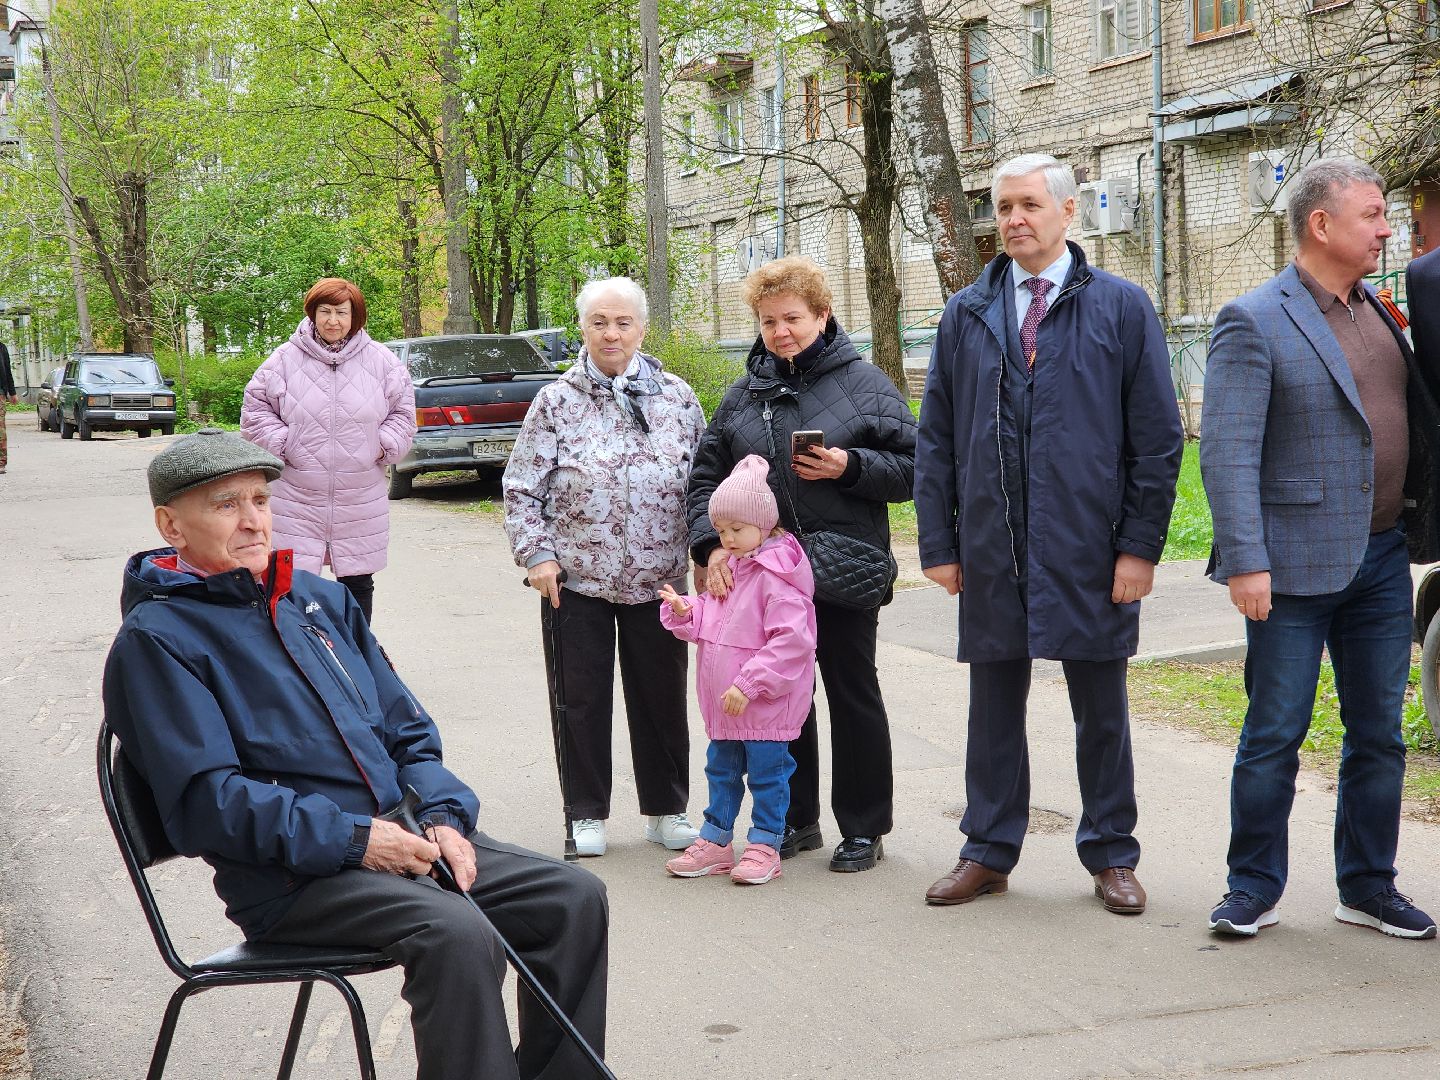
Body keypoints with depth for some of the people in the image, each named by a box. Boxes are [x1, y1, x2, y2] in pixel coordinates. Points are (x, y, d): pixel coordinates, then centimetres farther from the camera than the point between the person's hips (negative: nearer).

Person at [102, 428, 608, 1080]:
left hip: (401, 839, 7)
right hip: (293, 877, -7)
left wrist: (443, 817, -1)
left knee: (574, 898, -6)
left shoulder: (320, 598, 18)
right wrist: (353, 839, -20)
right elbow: (206, 801, -14)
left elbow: (406, 728, 19)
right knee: (459, 935, -31)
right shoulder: (157, 638, -5)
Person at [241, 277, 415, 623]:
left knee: (358, 585, 11)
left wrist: (384, 446, -3)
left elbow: (403, 412, 11)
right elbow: (255, 410, 5)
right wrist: (281, 444, -6)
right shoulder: (285, 359, 0)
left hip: (361, 500, 2)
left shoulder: (381, 361, 3)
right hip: (297, 498, -2)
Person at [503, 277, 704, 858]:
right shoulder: (557, 401, 0)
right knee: (583, 700, 6)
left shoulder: (677, 397, 5)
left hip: (658, 580, 1)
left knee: (663, 698, 9)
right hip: (576, 580, -1)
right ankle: (587, 814, 20)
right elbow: (521, 487, 1)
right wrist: (537, 553, -8)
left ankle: (666, 810, 23)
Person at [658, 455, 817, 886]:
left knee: (766, 771, 3)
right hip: (724, 703, 9)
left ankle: (765, 846, 14)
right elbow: (711, 622, 20)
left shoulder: (776, 575, -19)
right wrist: (685, 611, -2)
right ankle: (715, 841, 26)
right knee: (721, 769, 16)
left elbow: (791, 640, -25)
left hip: (765, 704, -9)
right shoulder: (730, 566, 10)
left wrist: (748, 684, -25)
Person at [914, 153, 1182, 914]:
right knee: (994, 706, 10)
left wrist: (1141, 544, -7)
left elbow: (1158, 438, -1)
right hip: (991, 552, 2)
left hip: (1089, 553, -2)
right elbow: (936, 440, 10)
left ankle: (1110, 856, 21)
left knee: (1101, 709, 8)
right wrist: (938, 543, 3)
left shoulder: (1122, 307, 1)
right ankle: (989, 851, 22)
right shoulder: (966, 314, 9)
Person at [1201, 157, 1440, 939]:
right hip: (1297, 566, -6)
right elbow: (1227, 453, -14)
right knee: (1273, 735, 3)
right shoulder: (1254, 322, -9)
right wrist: (1245, 562, -20)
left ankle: (1369, 888, 24)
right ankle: (1253, 888, 17)